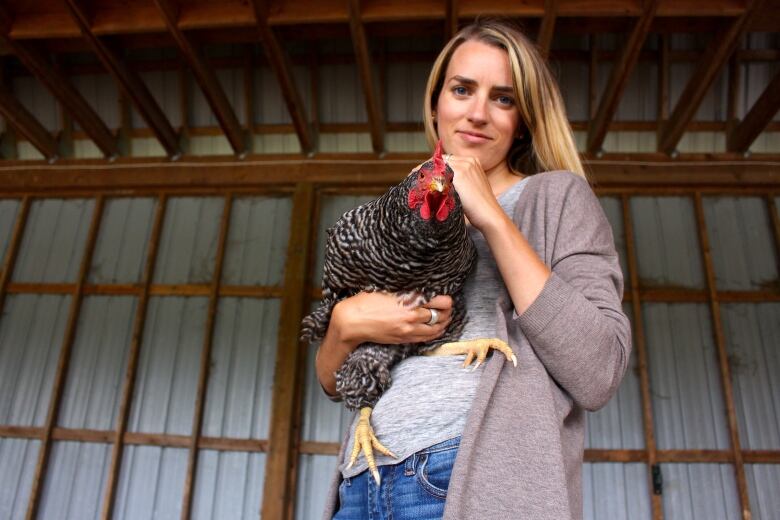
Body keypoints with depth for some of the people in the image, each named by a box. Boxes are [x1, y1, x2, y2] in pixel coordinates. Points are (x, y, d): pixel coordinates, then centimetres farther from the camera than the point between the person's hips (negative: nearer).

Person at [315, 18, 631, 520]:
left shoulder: (558, 196, 4)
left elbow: (598, 375, -11)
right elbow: (332, 381, 15)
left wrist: (492, 217, -12)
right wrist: (347, 321, -8)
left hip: (485, 472, -4)